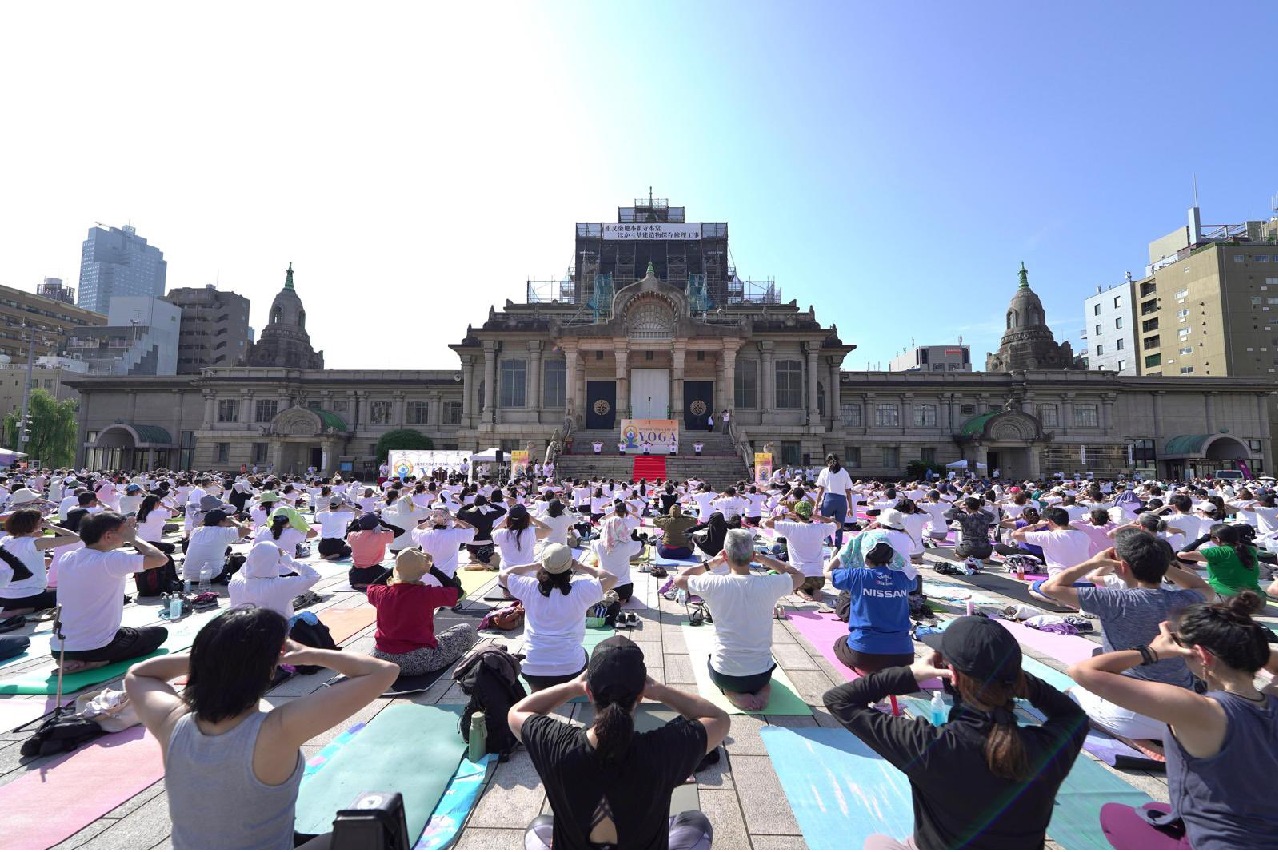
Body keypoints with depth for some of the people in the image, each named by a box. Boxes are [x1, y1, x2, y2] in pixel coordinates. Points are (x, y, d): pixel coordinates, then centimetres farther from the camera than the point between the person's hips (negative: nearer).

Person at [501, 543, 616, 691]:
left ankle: (539, 692, 11)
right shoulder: (581, 589, -11)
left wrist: (535, 565, 7)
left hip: (533, 669, 2)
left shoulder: (530, 588, -7)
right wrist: (580, 567, 3)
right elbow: (612, 578, 2)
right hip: (571, 667, -1)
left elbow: (504, 574, 11)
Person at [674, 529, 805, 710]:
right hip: (761, 674, 2)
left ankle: (734, 693, 6)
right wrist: (765, 559, 6)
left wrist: (711, 563, 6)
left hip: (723, 674, -1)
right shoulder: (770, 584, -16)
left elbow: (678, 579, 1)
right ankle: (764, 689, 7)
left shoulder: (715, 584, -19)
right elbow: (799, 576, 8)